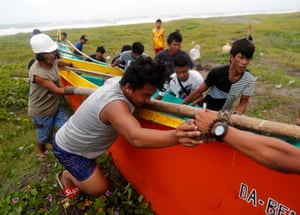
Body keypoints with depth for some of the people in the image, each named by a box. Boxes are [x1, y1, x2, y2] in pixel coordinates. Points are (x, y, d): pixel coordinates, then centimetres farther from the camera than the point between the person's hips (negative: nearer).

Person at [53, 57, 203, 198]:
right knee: (98, 189, 1)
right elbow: (136, 138, -60)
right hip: (69, 150, -8)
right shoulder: (114, 104, -42)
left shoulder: (117, 81, -15)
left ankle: (74, 172, 48)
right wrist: (175, 137, -74)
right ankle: (67, 176, 23)